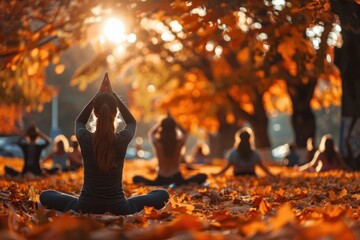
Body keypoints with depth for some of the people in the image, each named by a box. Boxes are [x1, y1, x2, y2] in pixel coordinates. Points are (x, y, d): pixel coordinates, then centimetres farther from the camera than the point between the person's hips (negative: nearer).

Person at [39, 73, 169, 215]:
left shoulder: (84, 138, -12)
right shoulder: (123, 139, -13)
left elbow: (79, 121, 15)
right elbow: (132, 122, 13)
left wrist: (98, 95, 10)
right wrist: (113, 95, 11)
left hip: (86, 208, 1)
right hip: (118, 209, -1)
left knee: (45, 196, 26)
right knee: (162, 194, 20)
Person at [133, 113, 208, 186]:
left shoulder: (157, 142, -16)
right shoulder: (179, 142, -15)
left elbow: (151, 133, 9)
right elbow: (185, 133, 10)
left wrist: (161, 122, 7)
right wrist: (172, 121, 8)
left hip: (162, 179, 1)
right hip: (177, 178, -1)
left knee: (136, 178, 21)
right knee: (203, 176, 14)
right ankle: (191, 183, -5)